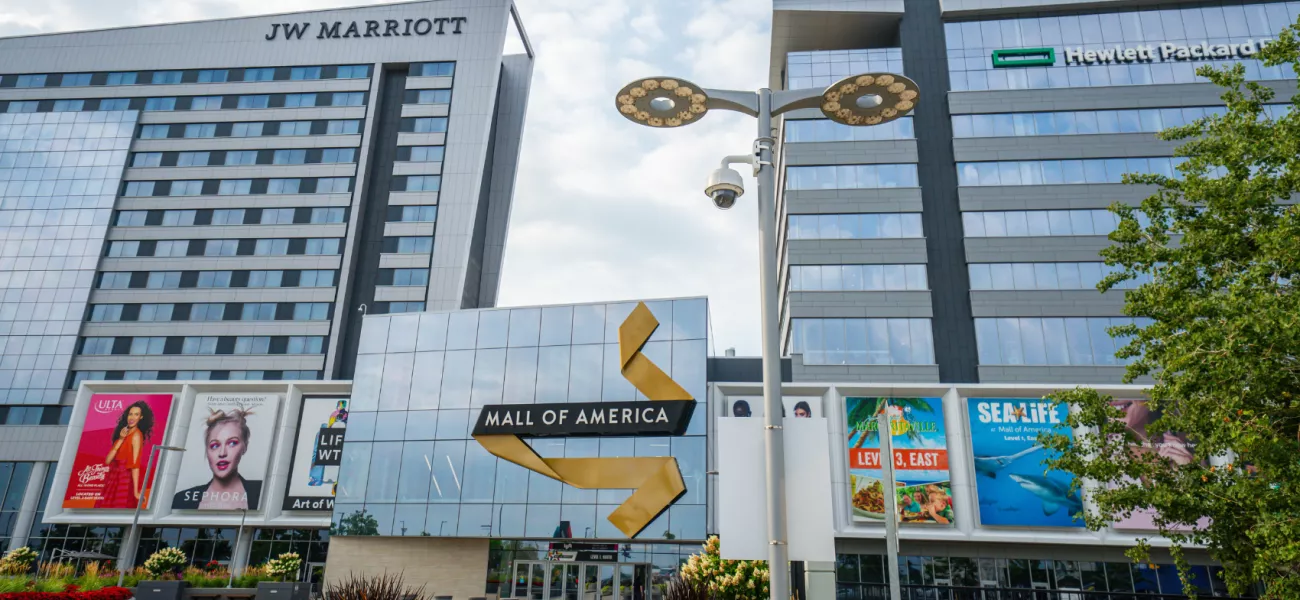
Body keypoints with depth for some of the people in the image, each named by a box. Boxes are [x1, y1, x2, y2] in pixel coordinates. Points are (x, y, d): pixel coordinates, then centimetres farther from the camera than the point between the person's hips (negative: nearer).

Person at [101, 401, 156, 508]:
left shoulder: (136, 435, -10)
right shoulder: (123, 433, 12)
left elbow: (135, 465, -17)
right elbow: (107, 461, 3)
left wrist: (136, 491, -23)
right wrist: (120, 439, -7)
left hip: (124, 481, -8)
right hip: (114, 479, 8)